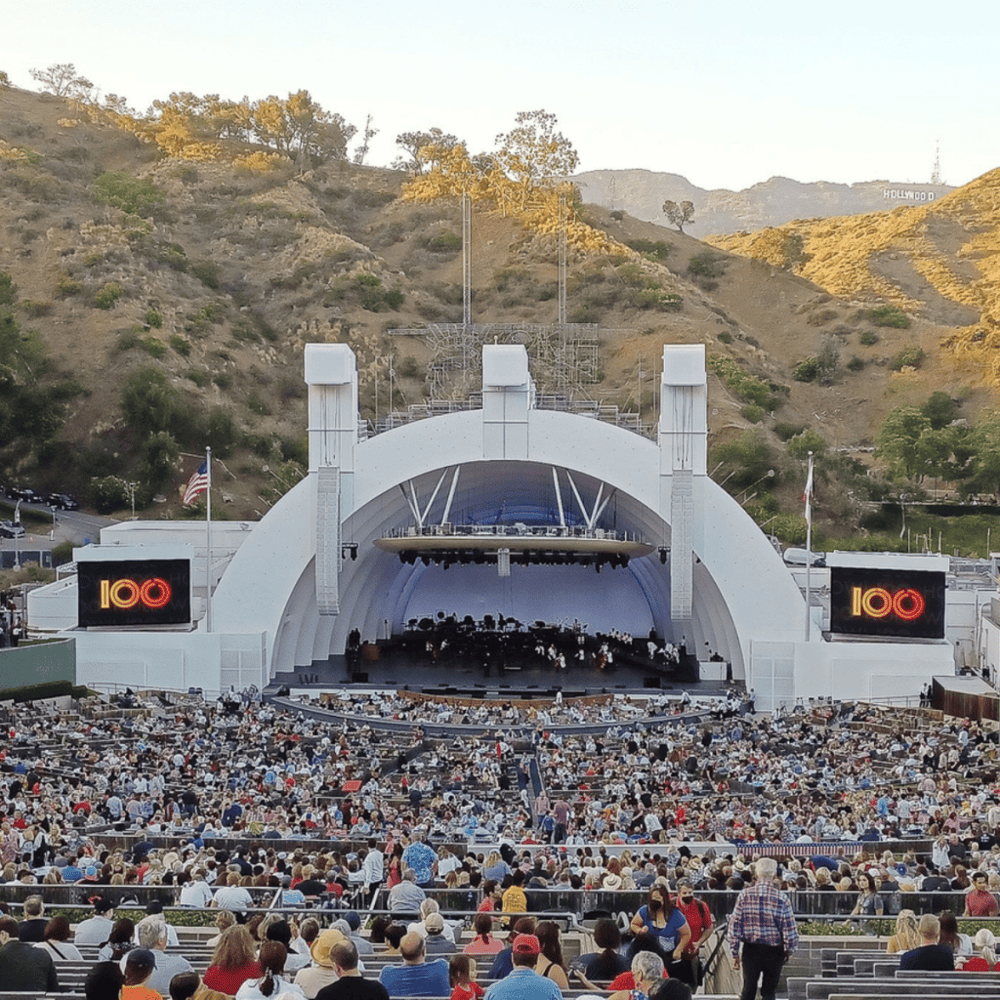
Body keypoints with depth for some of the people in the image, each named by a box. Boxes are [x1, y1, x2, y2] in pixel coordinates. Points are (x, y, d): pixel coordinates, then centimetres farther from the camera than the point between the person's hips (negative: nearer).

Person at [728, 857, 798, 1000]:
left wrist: (735, 953, 3)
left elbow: (735, 925, -4)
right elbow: (789, 928, -8)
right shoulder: (781, 898, -8)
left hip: (750, 950, 1)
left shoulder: (744, 895, -4)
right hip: (774, 951, -1)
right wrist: (789, 950, 8)